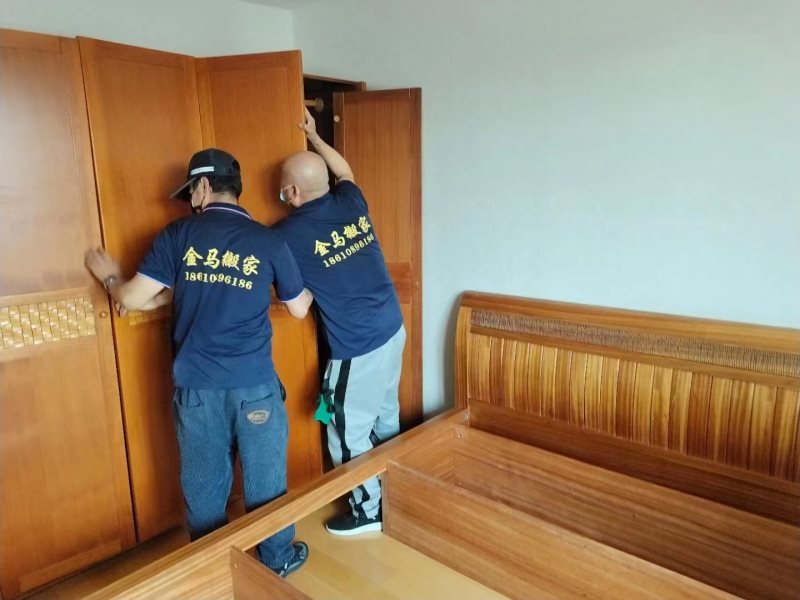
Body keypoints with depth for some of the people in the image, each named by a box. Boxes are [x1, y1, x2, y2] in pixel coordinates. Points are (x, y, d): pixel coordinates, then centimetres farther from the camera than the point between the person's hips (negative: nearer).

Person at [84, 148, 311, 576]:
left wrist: (108, 276, 18)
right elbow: (299, 309, 5)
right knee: (266, 477, 15)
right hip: (255, 384, -1)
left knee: (203, 483, 17)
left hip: (196, 385, 1)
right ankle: (278, 557, 34)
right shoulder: (268, 241, -4)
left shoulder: (178, 234, -4)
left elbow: (133, 300, -3)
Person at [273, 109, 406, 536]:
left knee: (349, 434, 11)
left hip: (358, 349, -8)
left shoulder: (291, 234, -18)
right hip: (393, 330, 8)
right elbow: (344, 171, 25)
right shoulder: (352, 202, 0)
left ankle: (368, 512, 28)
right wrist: (313, 137, 32)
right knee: (386, 417, 25)